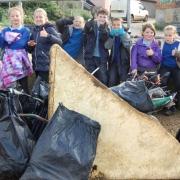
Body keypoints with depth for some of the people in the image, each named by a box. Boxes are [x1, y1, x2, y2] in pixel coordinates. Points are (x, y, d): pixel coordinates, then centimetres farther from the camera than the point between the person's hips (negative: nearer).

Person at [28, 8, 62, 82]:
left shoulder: (50, 29, -5)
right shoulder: (34, 30, 14)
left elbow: (60, 42, -21)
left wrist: (48, 36, -35)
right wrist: (30, 45, 1)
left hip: (46, 65, -7)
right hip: (36, 65, 7)